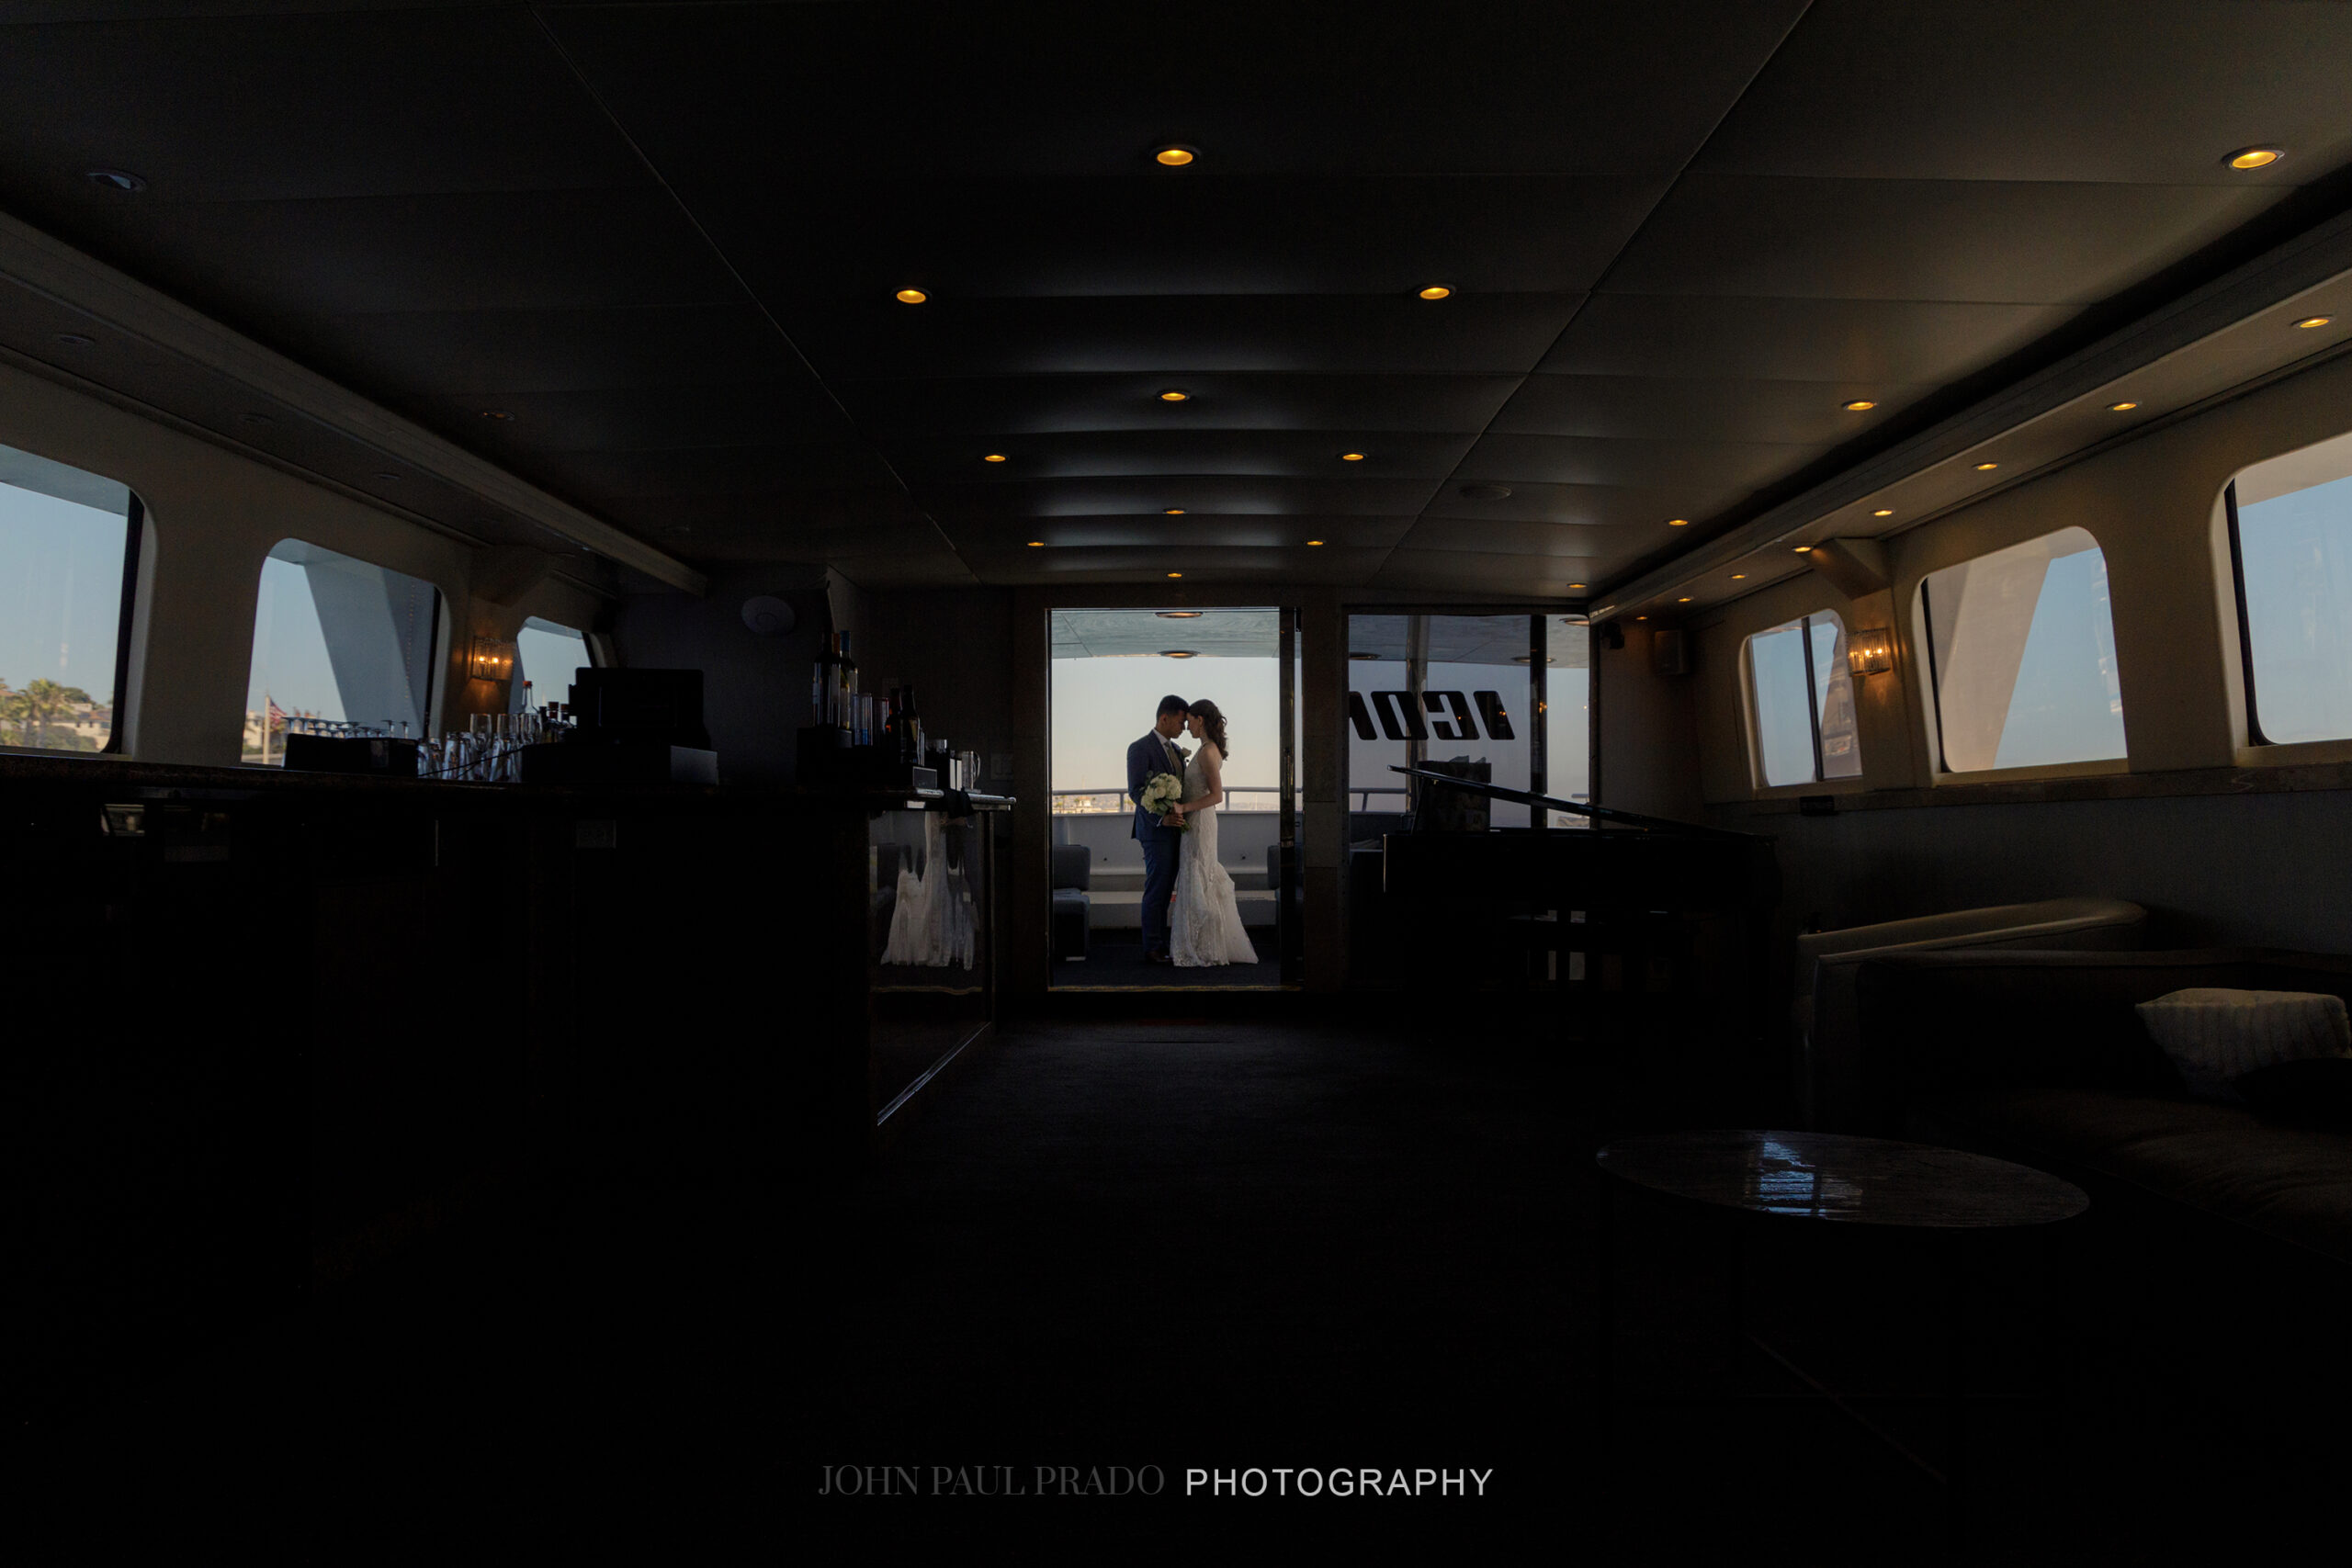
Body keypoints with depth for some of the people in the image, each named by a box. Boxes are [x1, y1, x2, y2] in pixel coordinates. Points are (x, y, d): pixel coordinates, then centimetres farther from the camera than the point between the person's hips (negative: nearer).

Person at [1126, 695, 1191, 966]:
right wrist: (1160, 818, -25)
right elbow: (1136, 791, -15)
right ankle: (1152, 949, -1)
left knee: (1164, 892, 10)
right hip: (1155, 830, -8)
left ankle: (1161, 947, 14)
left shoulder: (1175, 749, 17)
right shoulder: (1140, 748, -9)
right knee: (1156, 890, -6)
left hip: (1173, 829, 8)